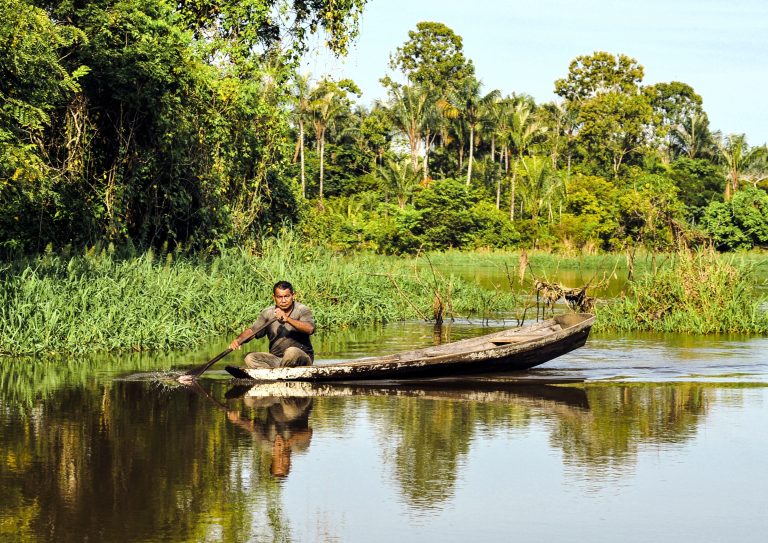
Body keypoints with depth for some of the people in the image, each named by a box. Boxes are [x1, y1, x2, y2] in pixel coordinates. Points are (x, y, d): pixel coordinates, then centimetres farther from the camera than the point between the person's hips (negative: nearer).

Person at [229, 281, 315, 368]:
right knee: (250, 358, -16)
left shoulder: (302, 310, -6)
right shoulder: (268, 313, 4)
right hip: (276, 359, 4)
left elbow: (310, 329, -24)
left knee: (292, 352, -37)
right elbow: (252, 330, -2)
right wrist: (238, 340, -23)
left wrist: (287, 319, -34)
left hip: (302, 358, -4)